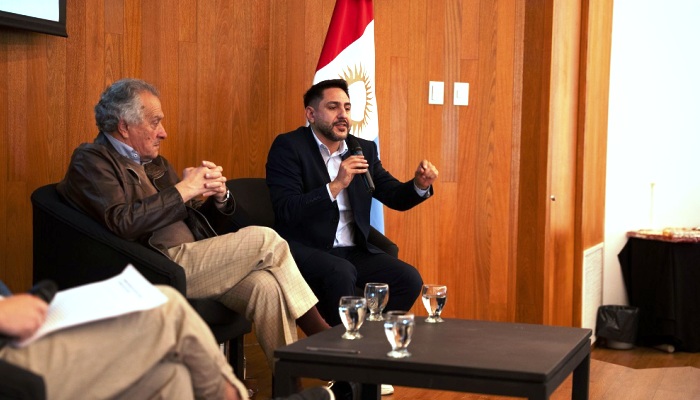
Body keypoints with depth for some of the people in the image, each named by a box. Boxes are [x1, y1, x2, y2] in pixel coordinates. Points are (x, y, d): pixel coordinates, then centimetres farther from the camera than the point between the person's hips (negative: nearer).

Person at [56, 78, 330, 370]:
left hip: (192, 262, 7)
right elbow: (122, 223, -18)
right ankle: (321, 333, -1)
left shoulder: (156, 164, 25)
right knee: (265, 240, -14)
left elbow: (207, 225, 23)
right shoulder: (91, 161, 0)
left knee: (265, 285, -21)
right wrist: (183, 189, -11)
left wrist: (219, 196, 1)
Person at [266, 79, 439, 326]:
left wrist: (420, 185, -10)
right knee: (340, 273, -33)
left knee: (409, 279, -14)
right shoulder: (288, 146, -5)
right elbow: (286, 211, -16)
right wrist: (336, 185, -25)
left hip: (353, 251, 6)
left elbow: (396, 197, 11)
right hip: (304, 250, -5)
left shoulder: (363, 149, 12)